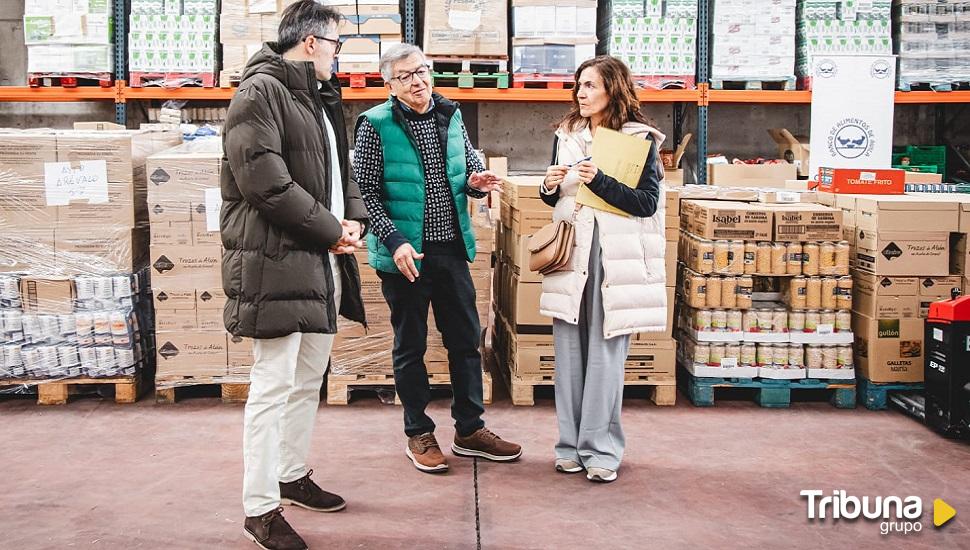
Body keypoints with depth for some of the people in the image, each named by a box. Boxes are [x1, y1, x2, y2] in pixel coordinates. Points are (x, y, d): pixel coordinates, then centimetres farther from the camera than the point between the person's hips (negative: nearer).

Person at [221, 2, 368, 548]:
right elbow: (262, 179, -20)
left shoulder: (323, 97, 19)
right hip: (278, 261, -9)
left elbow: (341, 168, 23)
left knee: (309, 379, 17)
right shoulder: (261, 90, -10)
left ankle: (294, 475, 32)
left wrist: (354, 216, 2)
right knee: (274, 384, -6)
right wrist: (330, 230, -14)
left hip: (325, 260, 10)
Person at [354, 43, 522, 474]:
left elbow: (470, 168, 18)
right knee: (410, 346, 7)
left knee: (466, 340, 11)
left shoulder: (451, 116, 7)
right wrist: (394, 241, -19)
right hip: (406, 254, -5)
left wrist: (476, 182, -7)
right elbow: (367, 192, -9)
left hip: (452, 248, 5)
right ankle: (419, 434, 20)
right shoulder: (376, 125, -8)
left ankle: (469, 429, 24)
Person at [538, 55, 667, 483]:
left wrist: (598, 180, -18)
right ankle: (571, 443, 16)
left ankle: (601, 449, 6)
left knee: (605, 354, -3)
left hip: (614, 257, -4)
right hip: (569, 253, 4)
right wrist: (550, 187, -1)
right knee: (568, 351, 6)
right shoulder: (566, 135, 14)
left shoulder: (641, 139, 0)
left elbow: (647, 202, -8)